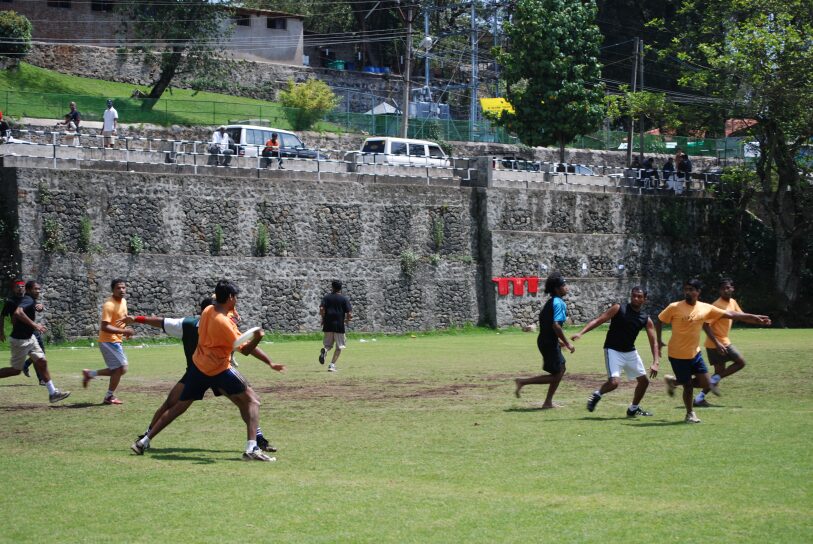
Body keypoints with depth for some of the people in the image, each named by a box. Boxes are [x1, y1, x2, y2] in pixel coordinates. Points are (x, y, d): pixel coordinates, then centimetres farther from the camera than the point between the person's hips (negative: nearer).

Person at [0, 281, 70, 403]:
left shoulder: (31, 301, 11)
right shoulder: (28, 300, -18)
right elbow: (18, 312, -39)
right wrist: (34, 325, -36)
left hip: (30, 338, 10)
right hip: (20, 340, -10)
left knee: (42, 363, 5)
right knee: (16, 370, 0)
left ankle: (53, 393, 7)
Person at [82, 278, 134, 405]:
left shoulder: (123, 301, 8)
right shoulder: (109, 305, -21)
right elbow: (104, 327, -27)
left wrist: (126, 330, 7)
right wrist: (123, 331, -30)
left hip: (116, 341, 9)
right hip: (108, 341, -9)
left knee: (119, 369, 12)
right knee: (121, 367, -8)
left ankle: (90, 374, 23)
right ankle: (109, 397, 4)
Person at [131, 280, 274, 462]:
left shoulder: (208, 311, 3)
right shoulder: (223, 322, -18)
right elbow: (244, 350, -17)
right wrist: (257, 338, -36)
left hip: (198, 365, 7)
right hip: (220, 370, -7)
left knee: (178, 407, 15)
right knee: (252, 402, -1)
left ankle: (144, 441, 14)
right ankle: (251, 448, -16)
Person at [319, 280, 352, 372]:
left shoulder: (326, 297, 6)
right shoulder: (345, 299, 3)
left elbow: (321, 309, -9)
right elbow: (349, 314, -4)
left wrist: (323, 319, 6)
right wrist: (347, 320, 16)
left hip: (328, 325, 2)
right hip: (339, 325, -2)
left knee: (328, 344, 15)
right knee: (339, 347, 10)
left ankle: (324, 350, -20)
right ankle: (332, 365, 0)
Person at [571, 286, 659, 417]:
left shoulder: (646, 319, 1)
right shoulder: (618, 309, -10)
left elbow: (653, 342, 0)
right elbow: (598, 320, -13)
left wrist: (656, 362, -14)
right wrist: (581, 333, -26)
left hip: (630, 352, 6)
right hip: (613, 351, -6)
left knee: (644, 381, 9)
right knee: (613, 382, -22)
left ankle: (634, 409, 30)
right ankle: (597, 395, 8)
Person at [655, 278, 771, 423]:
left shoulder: (705, 308, -3)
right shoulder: (674, 308, -13)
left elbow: (730, 314, 0)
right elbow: (659, 321, 0)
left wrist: (754, 318, -2)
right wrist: (659, 341, -5)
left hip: (695, 353, 5)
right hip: (678, 355, -5)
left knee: (705, 383, 0)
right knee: (688, 386, 1)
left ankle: (674, 381, 22)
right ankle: (690, 414, 25)